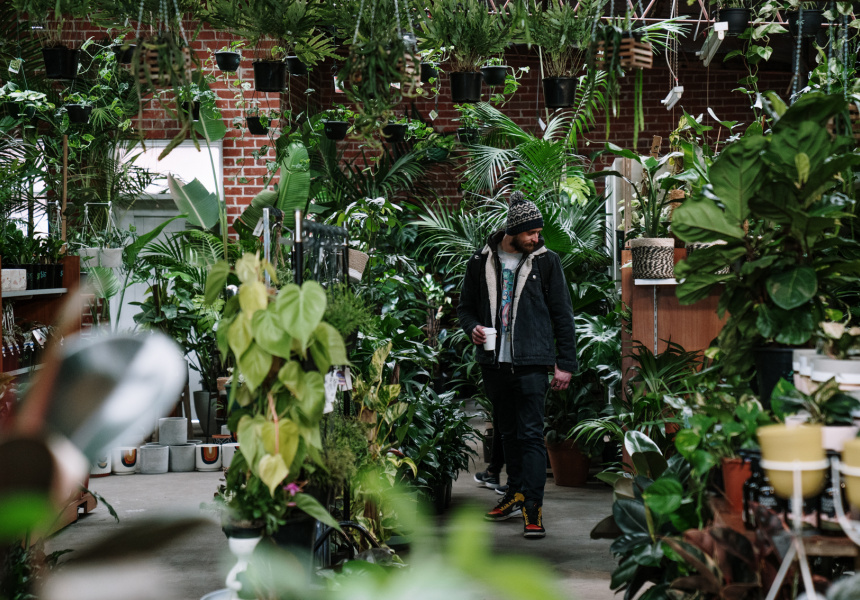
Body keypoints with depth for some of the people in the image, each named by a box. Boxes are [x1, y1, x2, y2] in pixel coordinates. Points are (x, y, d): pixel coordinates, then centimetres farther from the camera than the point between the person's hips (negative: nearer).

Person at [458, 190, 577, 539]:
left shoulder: (546, 261, 3)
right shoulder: (482, 262, 7)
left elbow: (562, 314, 4)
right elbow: (466, 306, 18)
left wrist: (565, 363, -1)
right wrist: (472, 327, -5)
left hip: (532, 363, -3)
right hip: (495, 363, 3)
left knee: (531, 434, -10)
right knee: (509, 432, 15)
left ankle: (532, 508, -12)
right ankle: (517, 493, 29)